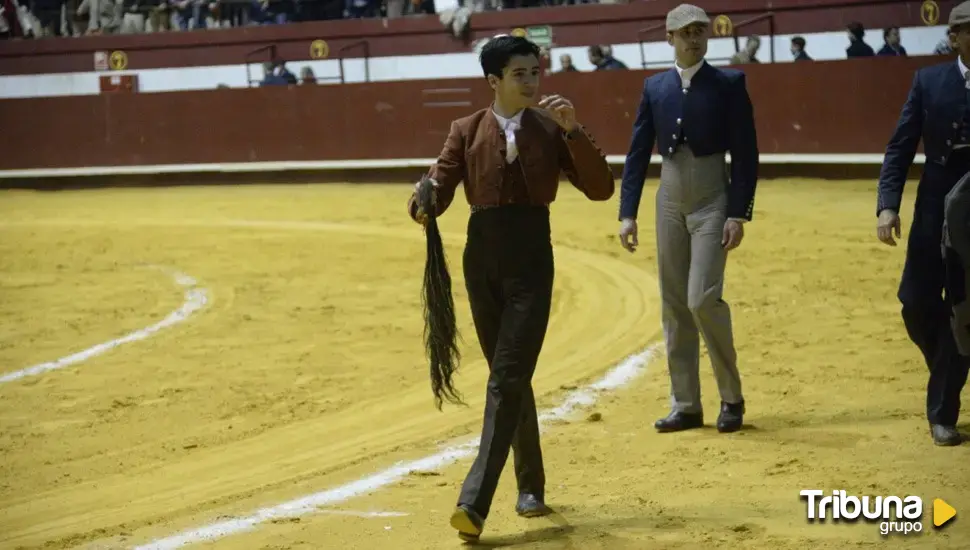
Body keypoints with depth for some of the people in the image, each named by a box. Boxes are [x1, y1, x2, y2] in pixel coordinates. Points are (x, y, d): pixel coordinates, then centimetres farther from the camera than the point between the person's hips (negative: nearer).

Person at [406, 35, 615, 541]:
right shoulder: (467, 131, 4)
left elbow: (600, 189, -5)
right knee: (510, 378, 13)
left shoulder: (550, 130, 2)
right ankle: (530, 486, 29)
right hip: (483, 260, 2)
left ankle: (475, 502, -17)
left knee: (507, 380, -11)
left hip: (531, 262, -2)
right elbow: (438, 188, -2)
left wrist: (573, 130, -15)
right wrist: (422, 205, -26)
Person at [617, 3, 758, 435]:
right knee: (674, 306, 7)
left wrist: (739, 214, -12)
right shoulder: (655, 88, 7)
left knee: (702, 298, -14)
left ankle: (731, 398, 3)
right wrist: (627, 213, 3)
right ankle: (686, 406, 15)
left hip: (712, 200, -4)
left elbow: (745, 154, -6)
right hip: (670, 201, 5)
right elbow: (637, 153, 8)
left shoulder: (729, 84, -4)